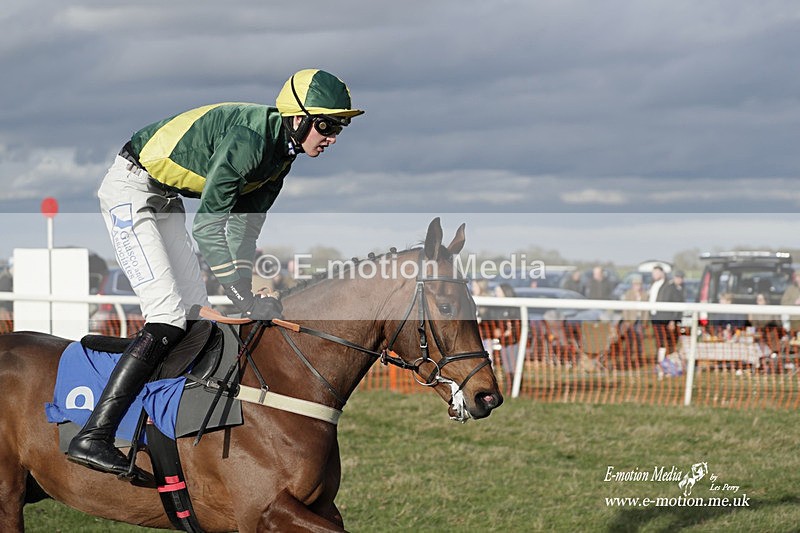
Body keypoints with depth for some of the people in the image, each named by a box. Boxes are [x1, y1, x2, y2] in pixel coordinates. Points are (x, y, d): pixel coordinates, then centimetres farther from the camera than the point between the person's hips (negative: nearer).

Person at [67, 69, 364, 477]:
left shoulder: (281, 152, 1)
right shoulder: (248, 140, -28)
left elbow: (244, 227, 6)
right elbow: (207, 226, -31)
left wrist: (246, 292, -5)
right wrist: (248, 300, -34)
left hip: (166, 199, 10)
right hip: (130, 189, -10)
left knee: (197, 312, 6)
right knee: (170, 316, -18)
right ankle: (92, 436, -21)